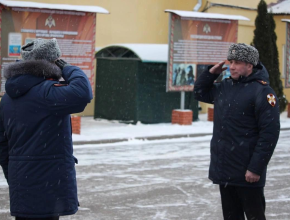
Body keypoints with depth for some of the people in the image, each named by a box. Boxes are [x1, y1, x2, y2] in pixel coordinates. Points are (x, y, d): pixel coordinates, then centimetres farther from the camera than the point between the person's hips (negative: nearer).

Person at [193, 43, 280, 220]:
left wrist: (256, 168, -21)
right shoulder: (225, 87, 10)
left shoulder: (262, 91, -14)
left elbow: (270, 133, -18)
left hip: (247, 173, -8)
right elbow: (200, 93, 28)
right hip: (224, 169, 8)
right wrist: (211, 73, 8)